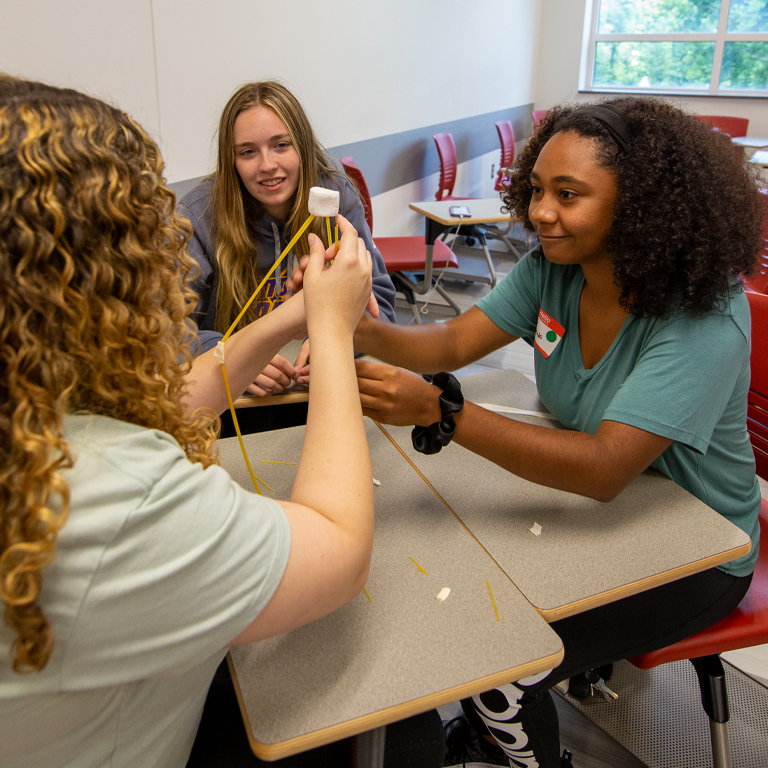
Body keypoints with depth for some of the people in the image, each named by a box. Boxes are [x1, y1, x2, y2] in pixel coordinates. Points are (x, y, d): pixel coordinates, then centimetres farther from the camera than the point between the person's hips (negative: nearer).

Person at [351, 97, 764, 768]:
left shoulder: (704, 321, -29)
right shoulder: (553, 269, -8)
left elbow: (604, 468, -38)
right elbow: (454, 342, -11)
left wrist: (439, 411, -47)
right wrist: (364, 331, -31)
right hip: (588, 503, 6)